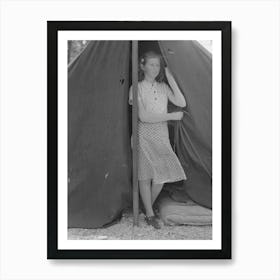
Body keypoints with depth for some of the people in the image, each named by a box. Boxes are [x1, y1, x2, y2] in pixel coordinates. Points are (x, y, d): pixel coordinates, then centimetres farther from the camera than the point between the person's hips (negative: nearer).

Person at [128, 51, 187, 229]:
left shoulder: (163, 87, 8)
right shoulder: (137, 88, -7)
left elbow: (182, 103, -6)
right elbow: (143, 116, -16)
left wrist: (171, 79, -10)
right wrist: (172, 116, -14)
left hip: (162, 135, 4)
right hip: (144, 135, -4)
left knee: (164, 173, -1)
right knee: (145, 175, -2)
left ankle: (149, 206, 22)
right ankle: (150, 214, 10)